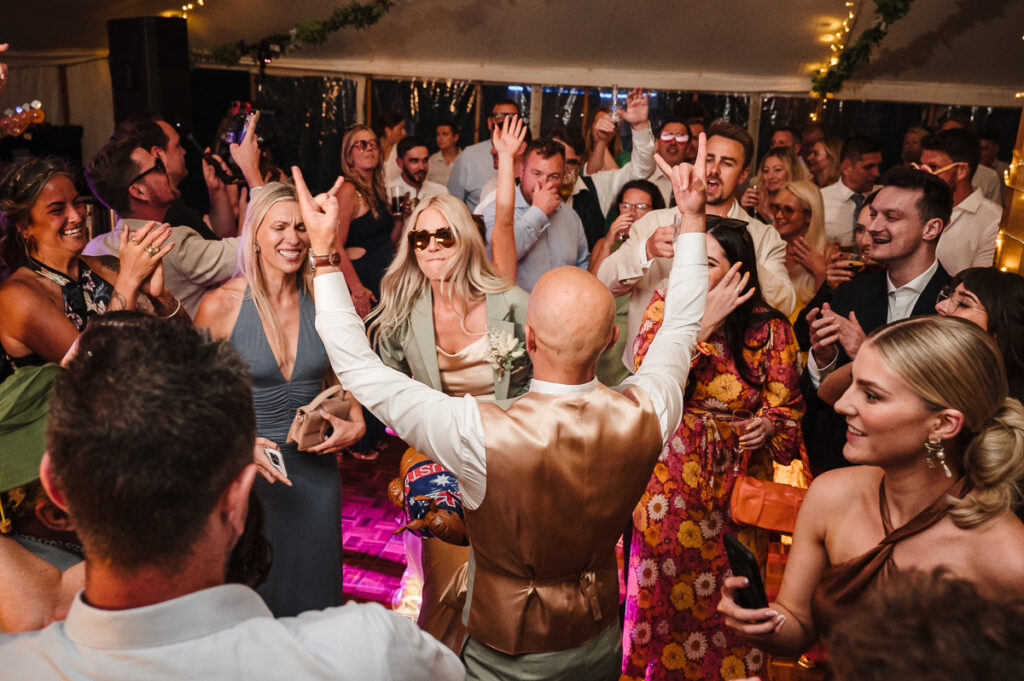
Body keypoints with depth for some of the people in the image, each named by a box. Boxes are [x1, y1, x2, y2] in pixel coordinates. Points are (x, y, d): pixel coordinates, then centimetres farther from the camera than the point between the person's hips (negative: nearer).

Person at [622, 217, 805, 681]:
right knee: (663, 594, 11)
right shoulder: (666, 307, -4)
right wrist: (702, 323, -22)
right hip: (669, 482, 0)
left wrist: (769, 425, -23)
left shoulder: (769, 328, -5)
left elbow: (787, 410, 1)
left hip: (735, 485, 0)